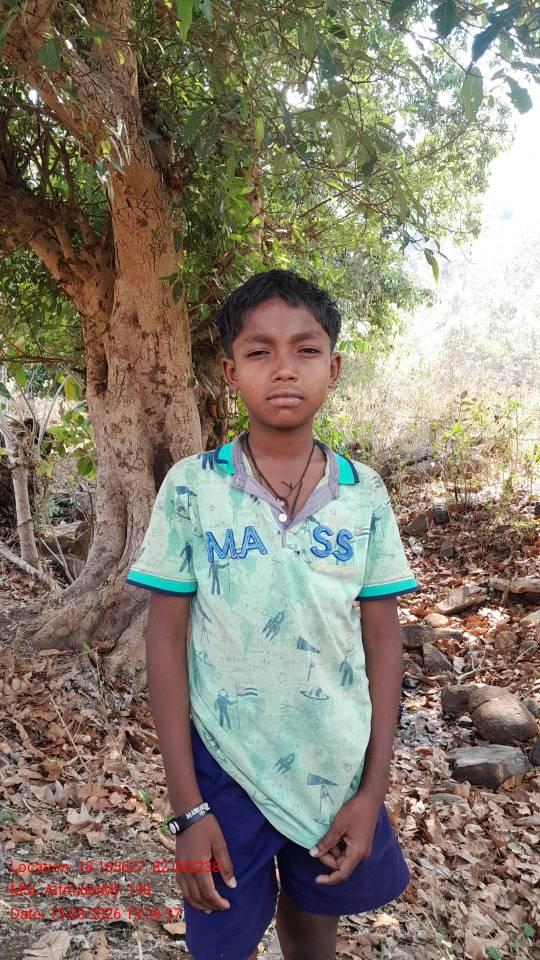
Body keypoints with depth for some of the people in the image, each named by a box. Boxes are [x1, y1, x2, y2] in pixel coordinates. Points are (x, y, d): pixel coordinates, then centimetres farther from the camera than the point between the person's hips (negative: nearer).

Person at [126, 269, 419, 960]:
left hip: (337, 768, 2)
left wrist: (373, 789, -2)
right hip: (223, 767, -1)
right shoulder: (191, 487, -11)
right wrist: (186, 805, -9)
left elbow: (382, 639, -1)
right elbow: (166, 640, -8)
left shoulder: (364, 493, -7)